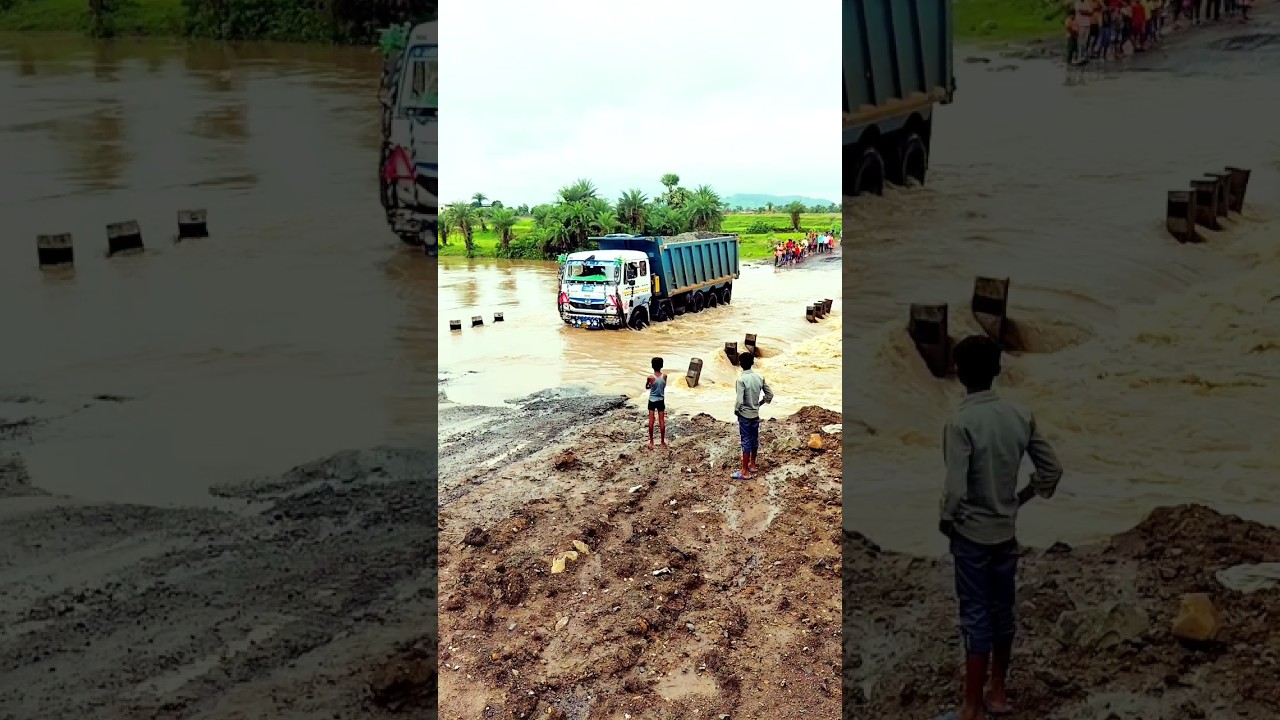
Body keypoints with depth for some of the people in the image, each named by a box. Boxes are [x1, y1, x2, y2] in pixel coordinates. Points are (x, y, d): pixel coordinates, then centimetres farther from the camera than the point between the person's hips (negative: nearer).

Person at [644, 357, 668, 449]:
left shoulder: (650, 378, -17)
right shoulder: (664, 376, -11)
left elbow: (646, 387, 1)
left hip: (652, 401, -1)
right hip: (661, 401, 1)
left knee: (651, 421, 5)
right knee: (662, 421, 7)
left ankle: (651, 442, 9)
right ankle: (663, 442, 12)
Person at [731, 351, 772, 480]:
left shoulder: (741, 379, -22)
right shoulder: (760, 377, -3)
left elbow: (739, 401, -26)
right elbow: (769, 394, 3)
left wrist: (736, 411, -6)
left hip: (744, 415, -6)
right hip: (755, 414, 6)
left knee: (746, 442, -1)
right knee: (754, 439, 19)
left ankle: (745, 472, 4)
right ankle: (752, 465, 34)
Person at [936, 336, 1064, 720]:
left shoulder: (960, 423, -21)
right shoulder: (1020, 415, -2)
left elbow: (955, 490, -25)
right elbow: (1052, 470, 3)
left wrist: (945, 521, -5)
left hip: (972, 534, -6)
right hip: (1006, 531, 6)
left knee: (975, 618, 1)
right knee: (1002, 612, 17)